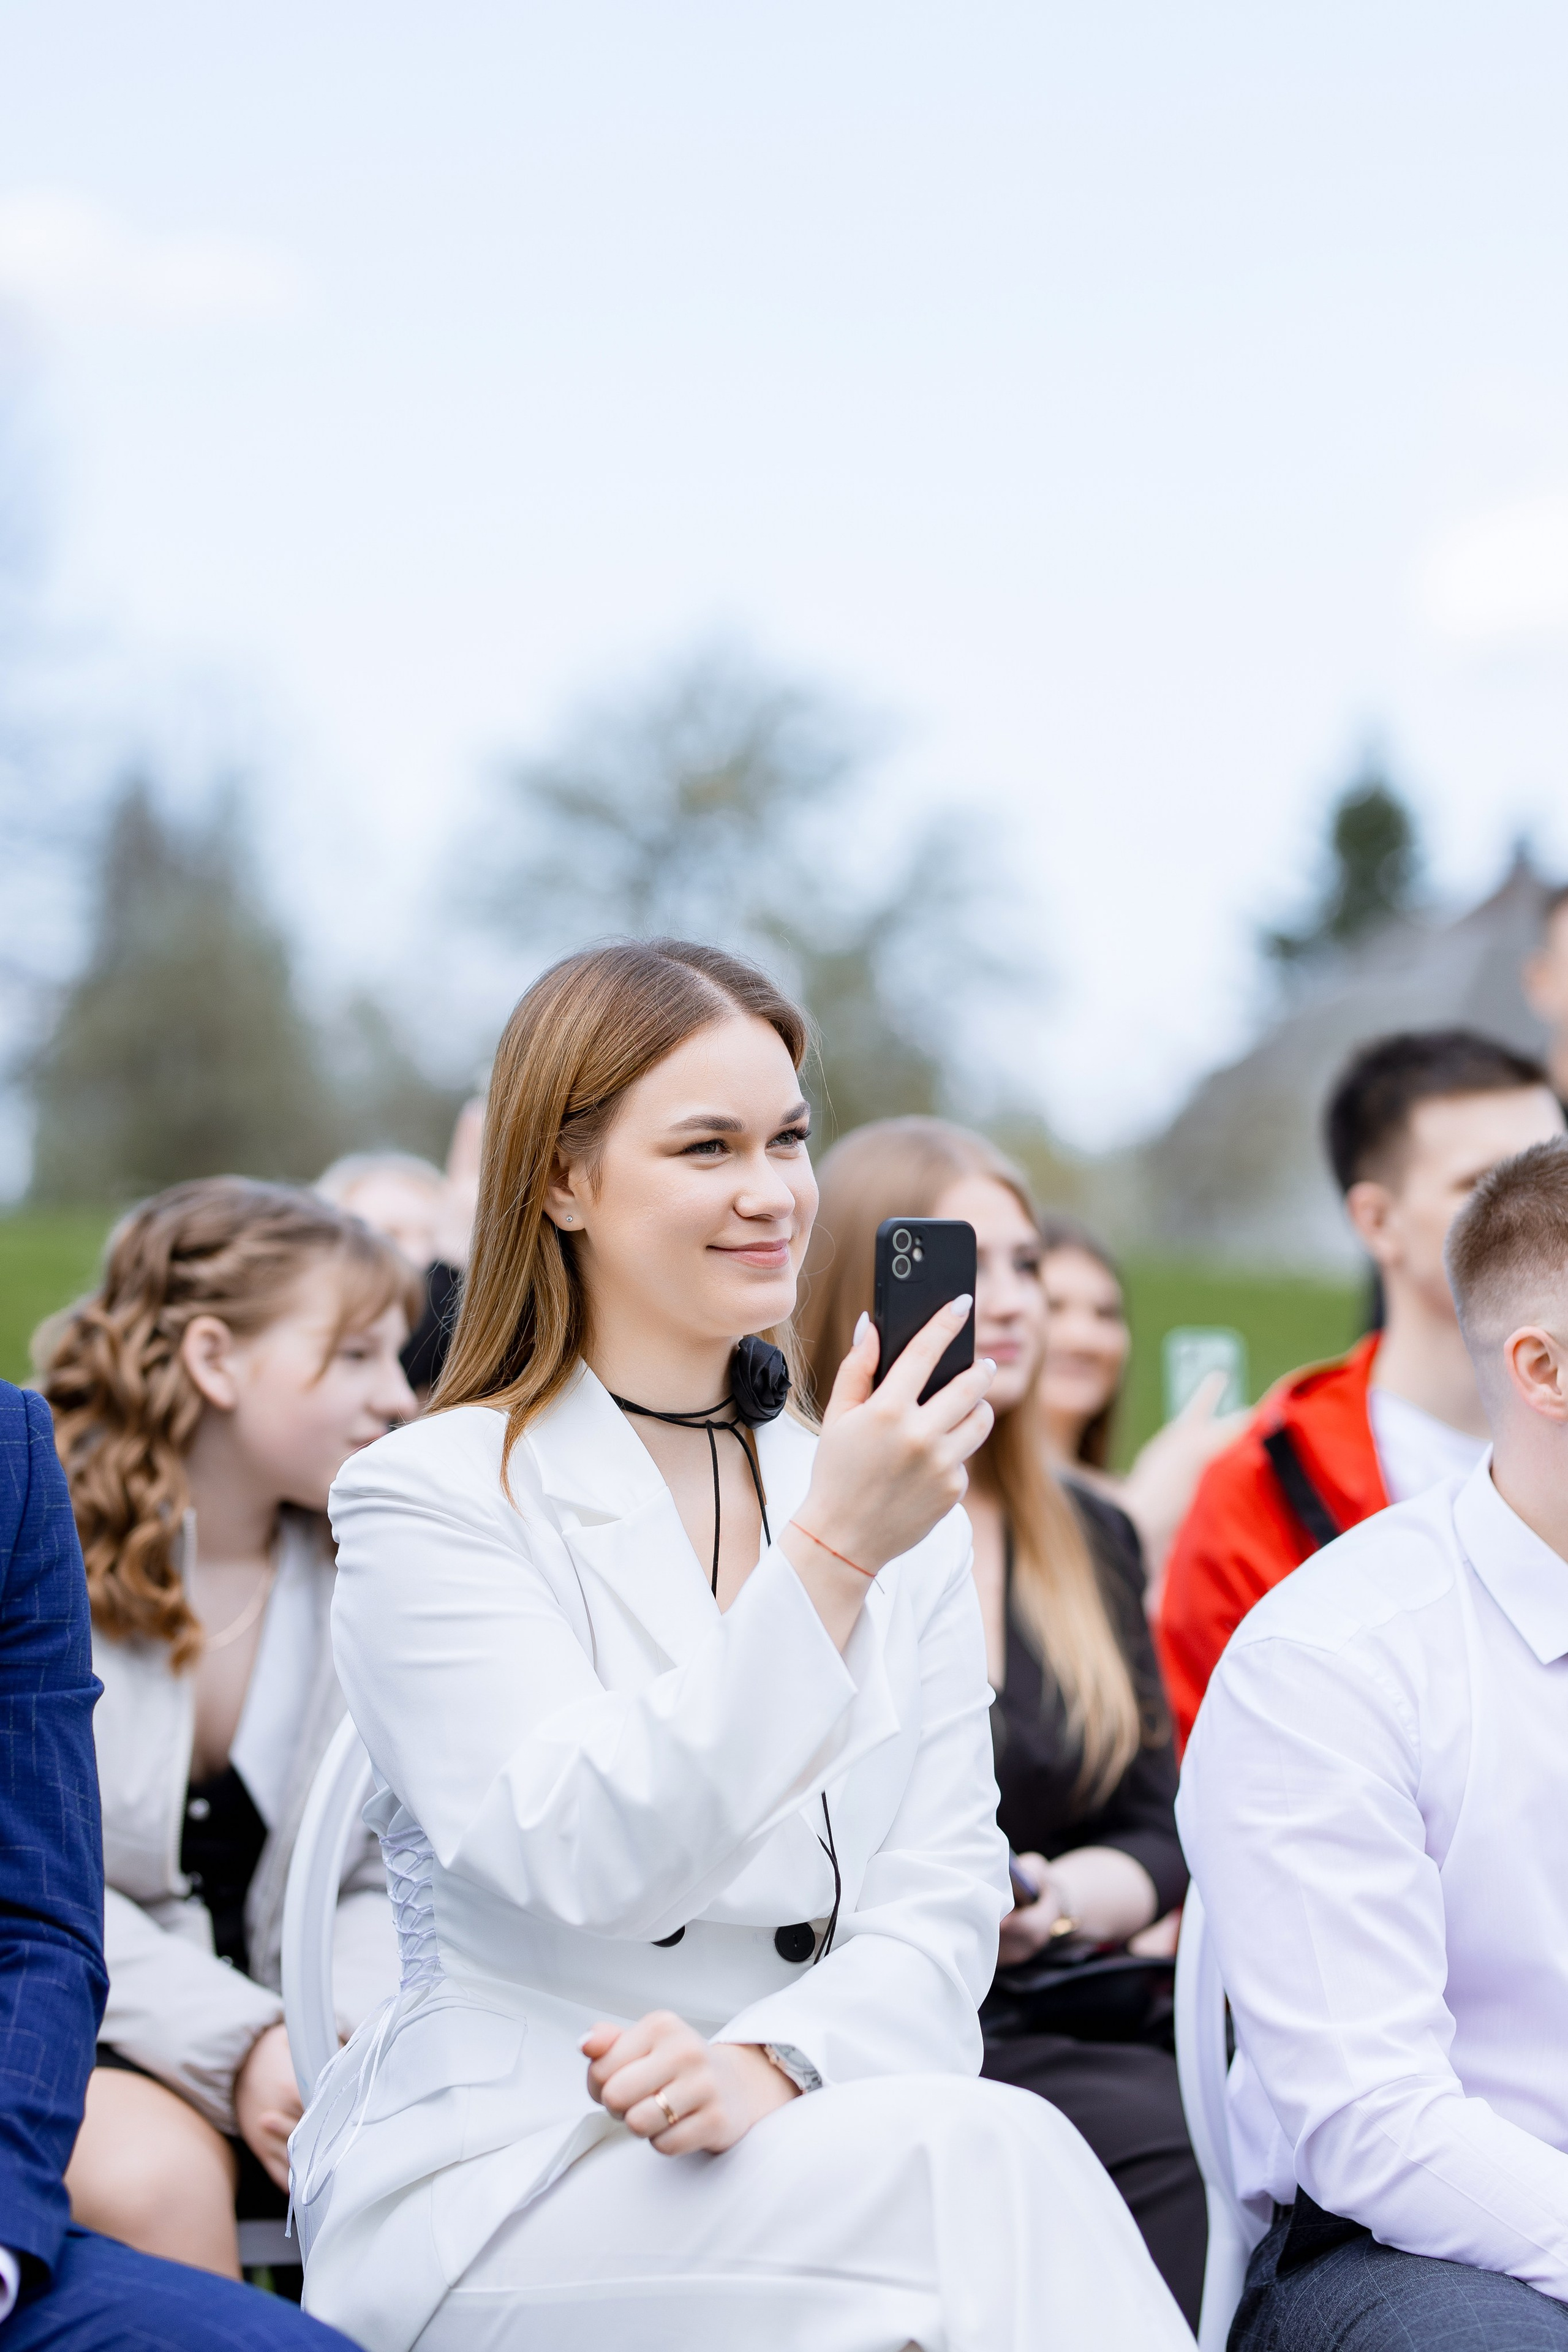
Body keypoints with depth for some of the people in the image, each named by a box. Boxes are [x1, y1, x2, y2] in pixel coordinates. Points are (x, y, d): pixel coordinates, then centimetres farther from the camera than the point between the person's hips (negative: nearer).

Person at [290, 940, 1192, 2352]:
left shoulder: (898, 1502, 14)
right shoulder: (429, 1500, -2)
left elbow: (945, 1886, 6)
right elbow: (576, 1854, -16)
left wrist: (775, 2061, -15)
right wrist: (830, 1556, -25)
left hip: (795, 2156, 4)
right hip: (489, 2184, -4)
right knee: (984, 2152, -30)